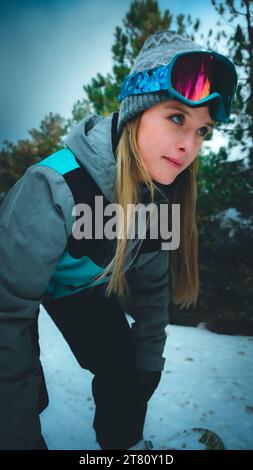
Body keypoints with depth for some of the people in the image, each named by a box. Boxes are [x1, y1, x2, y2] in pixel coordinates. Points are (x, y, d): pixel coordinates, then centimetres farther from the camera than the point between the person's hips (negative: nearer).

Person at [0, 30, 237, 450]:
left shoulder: (162, 193, -20)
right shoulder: (56, 188, -41)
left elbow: (153, 286, -6)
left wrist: (149, 367, 1)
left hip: (84, 286, 5)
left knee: (125, 371, 5)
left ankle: (124, 441, 36)